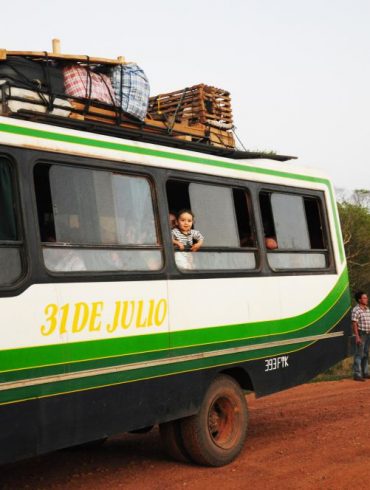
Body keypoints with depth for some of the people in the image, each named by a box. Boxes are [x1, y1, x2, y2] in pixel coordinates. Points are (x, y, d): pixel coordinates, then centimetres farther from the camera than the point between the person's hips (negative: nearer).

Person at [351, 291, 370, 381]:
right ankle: (357, 375, -2)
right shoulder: (356, 310, -13)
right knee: (359, 354, -6)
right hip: (360, 334, -8)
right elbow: (354, 324, -16)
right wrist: (357, 337, -20)